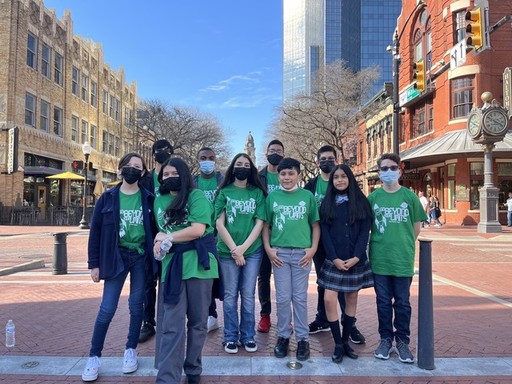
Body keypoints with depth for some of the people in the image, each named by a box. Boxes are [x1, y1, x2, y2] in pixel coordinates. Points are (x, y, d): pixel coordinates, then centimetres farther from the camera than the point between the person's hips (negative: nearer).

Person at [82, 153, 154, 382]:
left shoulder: (148, 198, 1)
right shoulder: (108, 198, 0)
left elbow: (155, 228, 3)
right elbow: (95, 232, 2)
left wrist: (155, 254, -5)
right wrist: (94, 264, -1)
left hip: (141, 257, 1)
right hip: (116, 257, 0)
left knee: (136, 305, 9)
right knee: (107, 309, -1)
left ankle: (131, 351, 26)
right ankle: (94, 357, 15)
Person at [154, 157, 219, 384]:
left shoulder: (196, 196, -4)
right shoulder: (159, 200, 15)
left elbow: (198, 229, -15)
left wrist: (167, 237, -6)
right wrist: (160, 239, -5)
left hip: (197, 263, -3)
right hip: (171, 265, 4)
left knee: (197, 321, 8)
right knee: (172, 325, 0)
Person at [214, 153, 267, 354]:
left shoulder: (258, 193, 6)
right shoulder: (224, 192, 4)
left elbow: (259, 223, 0)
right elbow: (219, 224, -2)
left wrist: (243, 247, -10)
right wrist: (233, 249, -10)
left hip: (252, 251, 1)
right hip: (227, 251, 0)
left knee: (248, 295, 6)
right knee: (230, 295, 6)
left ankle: (248, 336, 19)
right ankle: (230, 337, 18)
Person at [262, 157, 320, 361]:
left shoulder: (307, 196, 3)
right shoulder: (272, 197, 5)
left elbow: (315, 225, 6)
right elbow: (266, 225, 8)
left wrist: (313, 248, -4)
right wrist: (268, 248, -3)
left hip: (302, 253, -1)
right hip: (279, 253, 1)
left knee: (300, 297, 7)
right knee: (283, 297, 7)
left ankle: (302, 338, 18)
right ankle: (283, 336, 21)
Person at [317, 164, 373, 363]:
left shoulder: (361, 202, 3)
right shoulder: (327, 203, 5)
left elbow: (365, 232, -2)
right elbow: (324, 233, -1)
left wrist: (356, 257, -13)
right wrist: (334, 258, -11)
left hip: (356, 260, 0)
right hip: (333, 260, 0)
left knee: (351, 299, 7)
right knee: (329, 299, -9)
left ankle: (346, 341, 20)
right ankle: (338, 344, 3)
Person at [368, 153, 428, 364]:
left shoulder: (410, 196, -1)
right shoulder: (373, 197, 0)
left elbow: (417, 226, 6)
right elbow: (366, 226, 7)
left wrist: (404, 245, 5)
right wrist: (380, 244, 3)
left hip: (403, 259, 0)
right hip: (379, 259, 1)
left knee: (403, 302, 10)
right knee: (383, 301, 11)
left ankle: (402, 340, 25)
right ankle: (385, 339, 26)